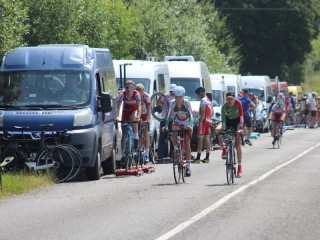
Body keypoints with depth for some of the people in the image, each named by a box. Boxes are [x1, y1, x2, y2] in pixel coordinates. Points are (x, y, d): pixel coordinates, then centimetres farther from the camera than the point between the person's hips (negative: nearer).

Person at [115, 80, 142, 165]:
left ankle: (136, 139, -22)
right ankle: (123, 155, 1)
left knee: (133, 117, -38)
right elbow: (118, 106, -27)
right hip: (125, 111, 2)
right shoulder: (122, 94, -23)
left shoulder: (136, 94, -27)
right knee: (124, 134, -3)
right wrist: (117, 117, -43)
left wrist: (138, 117, -51)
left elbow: (139, 107, -34)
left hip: (134, 111, -2)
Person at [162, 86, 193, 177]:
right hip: (177, 122, 3)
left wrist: (190, 125, -45)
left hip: (186, 124, -3)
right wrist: (166, 126, -35)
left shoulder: (186, 103, -24)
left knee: (187, 143, -11)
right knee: (174, 131, -29)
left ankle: (188, 166, -12)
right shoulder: (172, 103, -19)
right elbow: (169, 115, -20)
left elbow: (191, 115, -28)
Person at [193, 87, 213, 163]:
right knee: (207, 139, 9)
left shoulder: (203, 100, -10)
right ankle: (207, 157, 7)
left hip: (204, 121, -10)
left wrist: (200, 122, -21)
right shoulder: (208, 100, 20)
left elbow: (203, 112, -18)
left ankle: (198, 157, -16)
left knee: (200, 138, -11)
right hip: (209, 121, 10)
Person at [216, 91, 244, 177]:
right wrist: (223, 129, -39)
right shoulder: (224, 106, -25)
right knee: (218, 130, -27)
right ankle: (224, 150, -6)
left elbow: (241, 116, -30)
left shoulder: (238, 103, -27)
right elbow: (223, 119, -27)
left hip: (236, 121, -2)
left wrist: (240, 128, -40)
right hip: (227, 120, 2)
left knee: (238, 145, -8)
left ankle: (240, 167, -5)